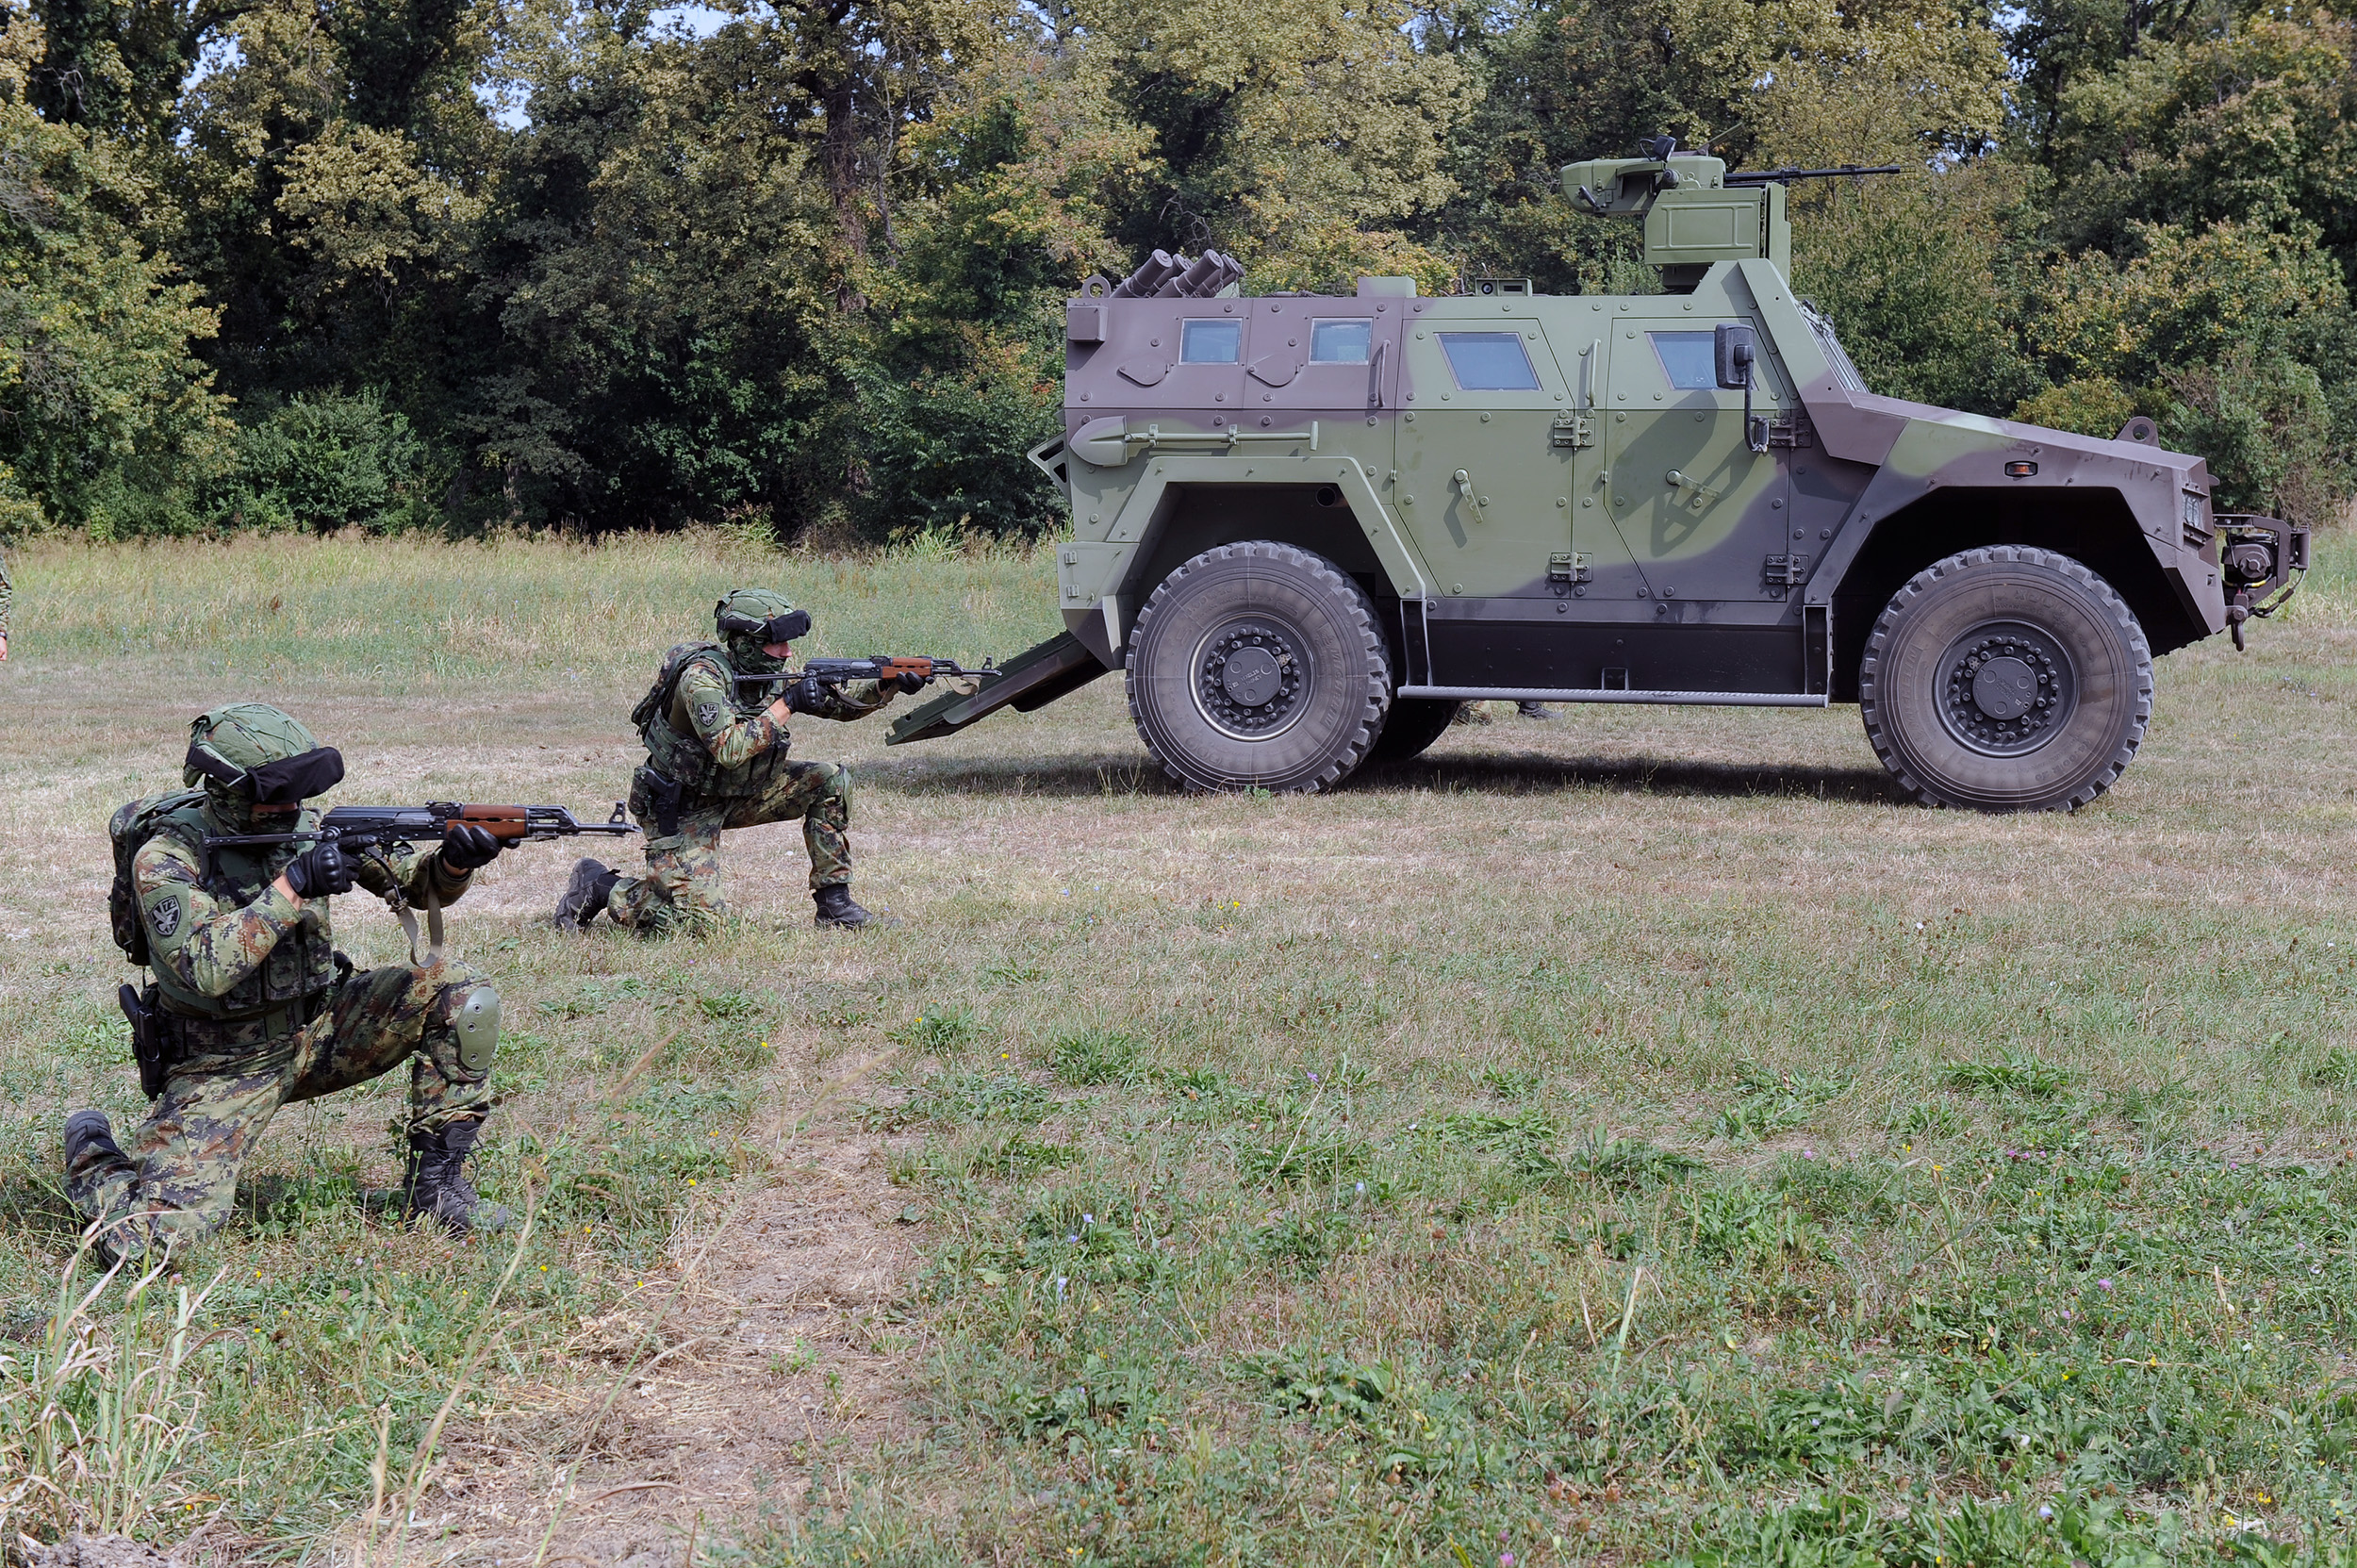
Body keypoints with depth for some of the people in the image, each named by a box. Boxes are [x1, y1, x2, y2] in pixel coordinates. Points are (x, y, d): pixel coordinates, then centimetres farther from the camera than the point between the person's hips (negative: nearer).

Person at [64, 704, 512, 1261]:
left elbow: (416, 884, 3)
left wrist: (454, 863, -20)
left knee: (460, 993, -15)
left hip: (318, 1033, 5)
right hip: (225, 1065, -5)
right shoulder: (167, 857, -17)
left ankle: (433, 1183, -5)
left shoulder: (309, 828, -3)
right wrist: (292, 887, -32)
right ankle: (93, 1151, 17)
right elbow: (204, 970, -32)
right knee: (149, 1233, -20)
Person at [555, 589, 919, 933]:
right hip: (682, 808, -8)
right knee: (699, 918, -18)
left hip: (736, 793, 8)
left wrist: (889, 684, -14)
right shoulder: (703, 676, -26)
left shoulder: (774, 672, -3)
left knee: (831, 780, -5)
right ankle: (599, 885, 4)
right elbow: (729, 749, -37)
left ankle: (833, 901, 2)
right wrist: (787, 704, -32)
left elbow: (842, 701, 4)